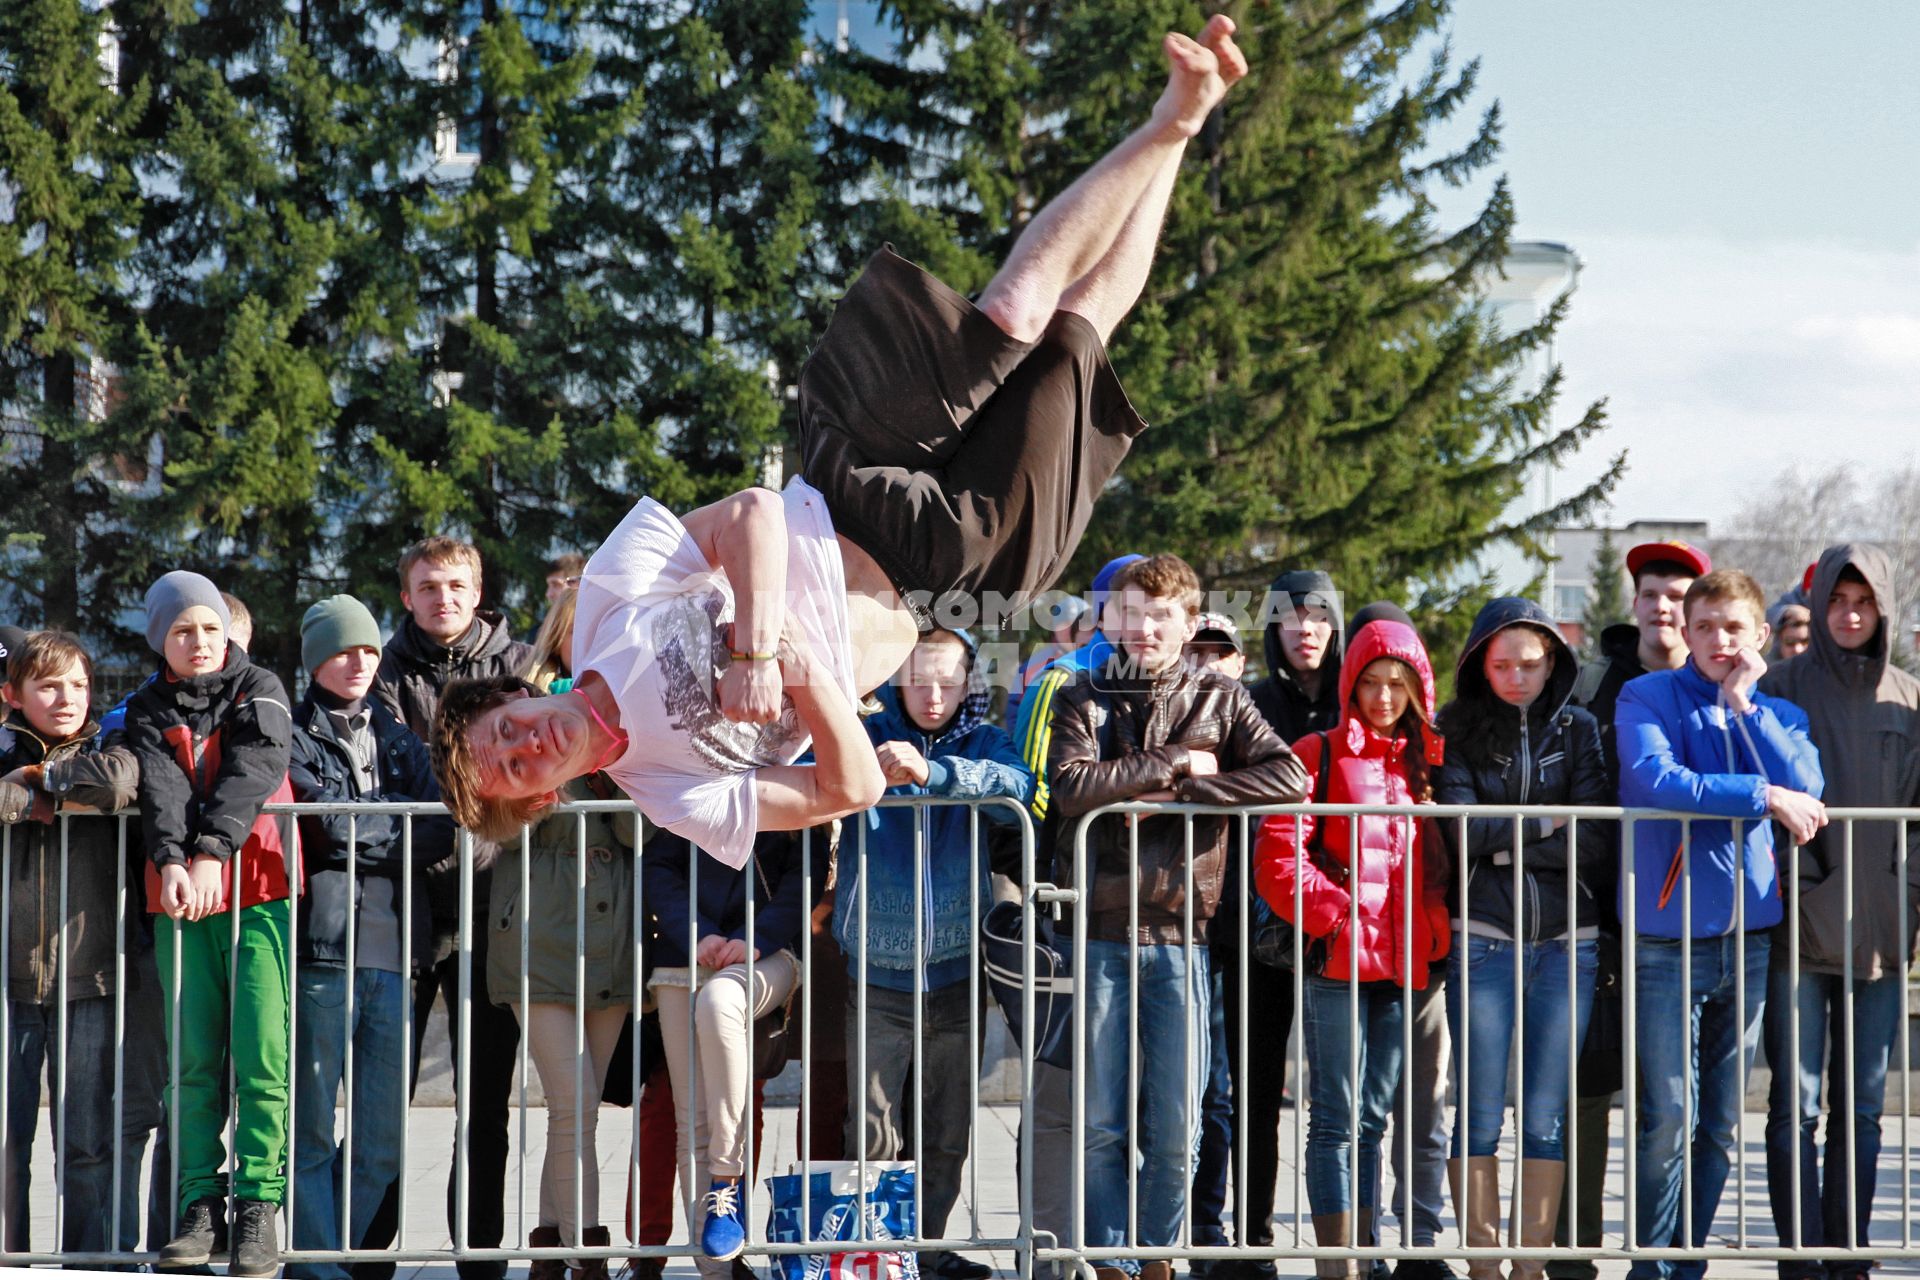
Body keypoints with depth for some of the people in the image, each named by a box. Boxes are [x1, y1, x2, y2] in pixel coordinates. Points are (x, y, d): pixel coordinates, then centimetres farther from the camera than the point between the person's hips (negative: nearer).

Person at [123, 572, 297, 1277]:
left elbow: (252, 771, -8)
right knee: (194, 1059, -3)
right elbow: (160, 789, -5)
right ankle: (201, 1205, 0)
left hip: (259, 891, -2)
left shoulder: (260, 690, 8)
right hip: (180, 898, 2)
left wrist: (211, 854, -23)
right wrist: (172, 862, -24)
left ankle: (257, 1205, -10)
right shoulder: (148, 712, 13)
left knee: (262, 1055, -11)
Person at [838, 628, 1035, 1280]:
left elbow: (1016, 787, -18)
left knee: (946, 1133, 9)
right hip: (878, 973, -2)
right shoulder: (867, 736, 2)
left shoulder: (984, 743, 4)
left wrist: (933, 772, -34)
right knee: (875, 1135, -7)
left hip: (956, 970, 2)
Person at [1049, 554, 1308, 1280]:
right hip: (1100, 932, 0)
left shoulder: (1220, 702, 9)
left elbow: (1290, 779, -7)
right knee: (1101, 1122, 1)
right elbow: (1072, 784, -11)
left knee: (1175, 1128, 0)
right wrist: (1175, 764, -10)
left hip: (1179, 933, 0)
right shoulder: (1083, 701, 9)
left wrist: (1181, 791, -11)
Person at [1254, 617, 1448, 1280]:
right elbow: (1278, 858, -7)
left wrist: (1432, 932, 4)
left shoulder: (1429, 762, 13)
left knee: (1373, 1117, 10)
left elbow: (1443, 859, 19)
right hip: (1336, 958, -5)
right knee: (1336, 1117, -5)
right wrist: (1336, 913, -11)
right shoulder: (1319, 755, 0)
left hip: (1403, 961, 5)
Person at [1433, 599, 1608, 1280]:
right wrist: (1548, 823, -6)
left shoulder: (1578, 729, 7)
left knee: (1546, 1116, 1)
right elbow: (1465, 833, -8)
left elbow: (1595, 843, -4)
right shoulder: (1457, 731, 5)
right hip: (1484, 941, -1)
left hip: (1566, 943, 1)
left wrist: (1505, 840, -9)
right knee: (1480, 1114, -2)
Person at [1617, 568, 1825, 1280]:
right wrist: (1764, 796, -17)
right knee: (1668, 1120, -8)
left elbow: (1807, 788, -6)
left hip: (1750, 937, 4)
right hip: (1668, 935, -4)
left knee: (1721, 1124, 8)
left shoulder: (1780, 715, 13)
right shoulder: (1648, 699, 1)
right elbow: (1656, 781, -18)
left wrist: (1743, 705, -6)